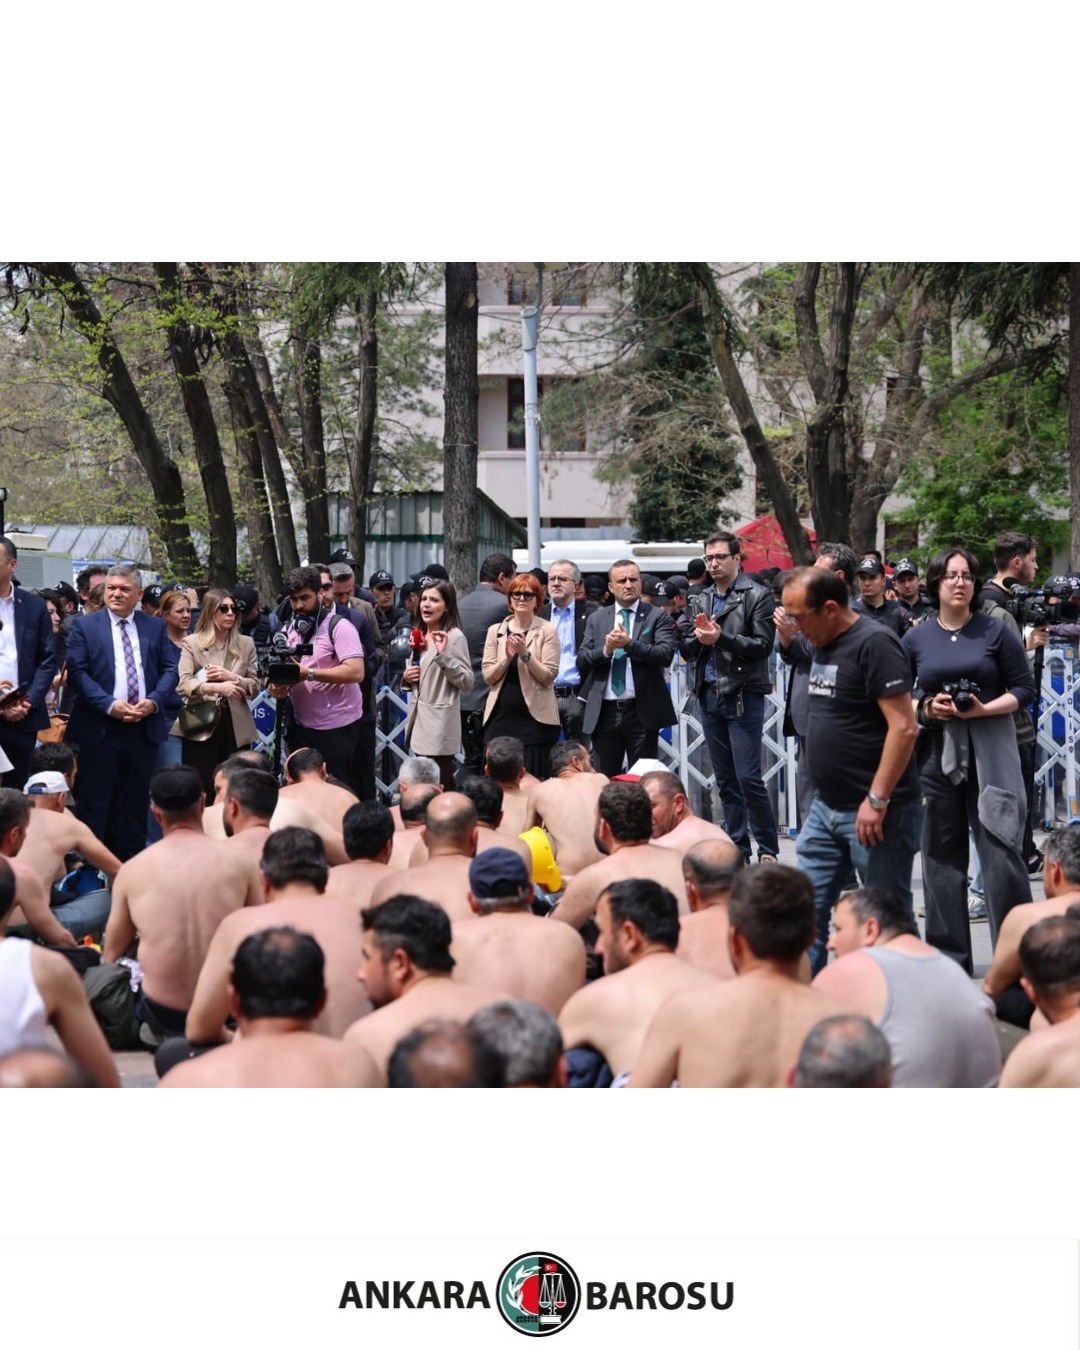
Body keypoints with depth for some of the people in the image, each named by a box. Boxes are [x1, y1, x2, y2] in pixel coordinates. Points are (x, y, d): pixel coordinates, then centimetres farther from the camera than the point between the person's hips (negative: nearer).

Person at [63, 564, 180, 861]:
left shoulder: (155, 627, 11)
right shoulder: (85, 626, 2)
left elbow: (170, 669, 8)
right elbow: (76, 672, -6)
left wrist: (154, 701, -10)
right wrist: (110, 705, -17)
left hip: (144, 727, 3)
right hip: (100, 728, -3)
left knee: (135, 803, 10)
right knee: (95, 803, -2)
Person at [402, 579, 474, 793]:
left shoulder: (454, 637, -9)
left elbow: (467, 682, -14)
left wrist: (444, 655, -23)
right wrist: (407, 678, 3)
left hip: (439, 725, -8)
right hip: (419, 720, 8)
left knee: (440, 787, -8)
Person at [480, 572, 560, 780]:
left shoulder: (547, 630, 1)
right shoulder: (496, 631, 10)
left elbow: (548, 677, -5)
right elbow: (488, 677, 5)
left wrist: (525, 654, -15)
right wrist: (507, 658, -11)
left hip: (535, 717, -3)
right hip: (501, 716, 3)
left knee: (534, 779, -4)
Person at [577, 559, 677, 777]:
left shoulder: (657, 617, 2)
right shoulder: (596, 619, 12)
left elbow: (666, 655, -11)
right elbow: (582, 660, 5)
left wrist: (629, 644, -20)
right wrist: (606, 650, -14)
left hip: (641, 711, -3)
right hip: (605, 712, 3)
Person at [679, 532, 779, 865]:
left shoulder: (757, 596, -3)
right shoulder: (700, 601, 15)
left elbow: (763, 646, -11)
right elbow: (686, 651, 13)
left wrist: (720, 638, -19)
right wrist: (698, 638, -9)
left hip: (743, 696, -6)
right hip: (710, 696, 6)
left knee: (748, 777, -10)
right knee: (725, 780, 9)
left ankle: (768, 849, -1)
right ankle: (737, 847, 15)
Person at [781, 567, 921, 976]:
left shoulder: (875, 643, -17)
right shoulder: (819, 644, 9)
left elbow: (903, 727, -22)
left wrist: (877, 800, -22)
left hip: (875, 811, -9)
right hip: (826, 805, 9)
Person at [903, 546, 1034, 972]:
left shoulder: (994, 632, 0)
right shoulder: (916, 639, 6)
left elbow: (1024, 689, 0)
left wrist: (982, 709, -14)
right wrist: (926, 709, -9)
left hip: (991, 756, -3)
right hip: (936, 756, 3)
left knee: (1002, 853, -7)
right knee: (942, 858, 7)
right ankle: (950, 959, 17)